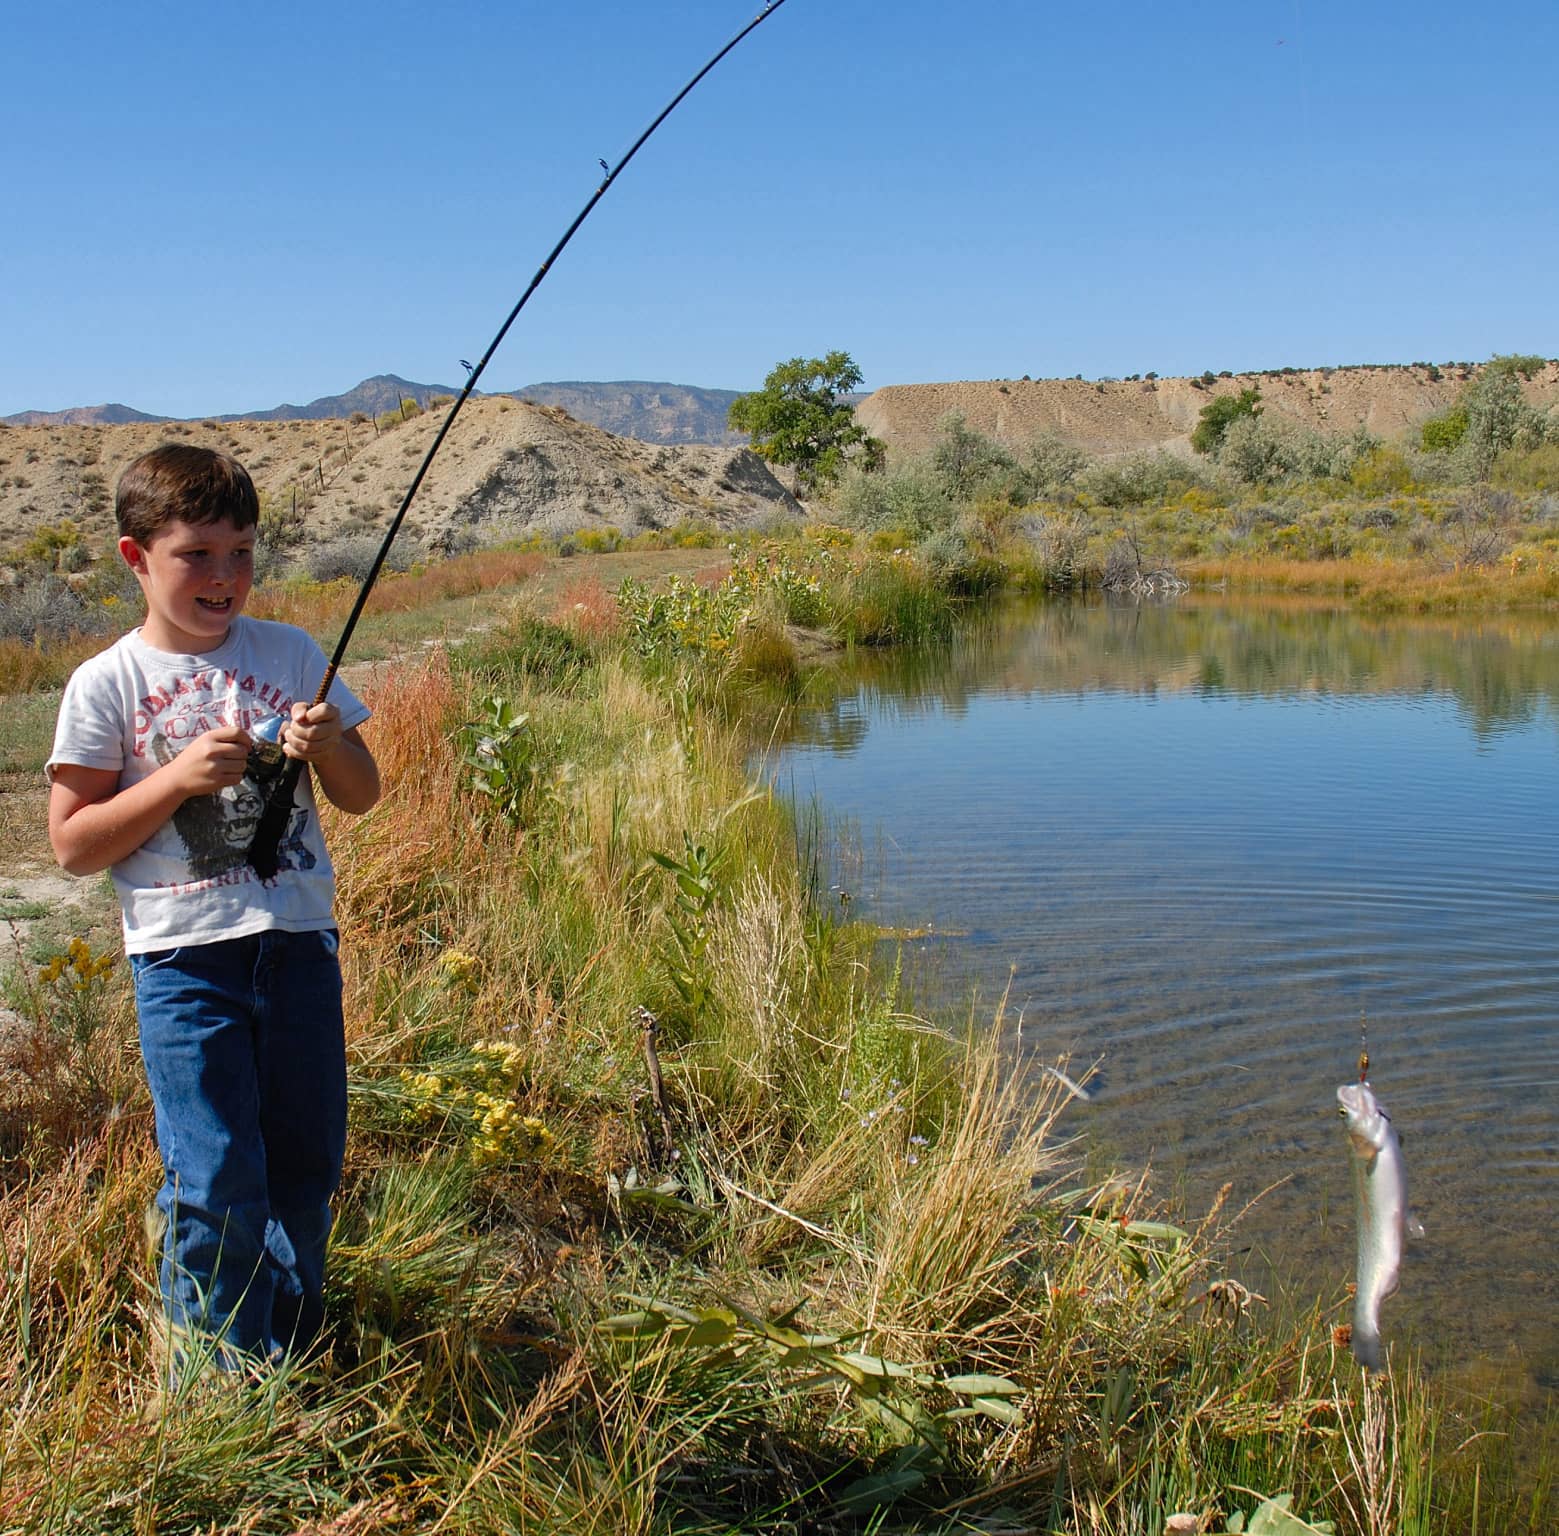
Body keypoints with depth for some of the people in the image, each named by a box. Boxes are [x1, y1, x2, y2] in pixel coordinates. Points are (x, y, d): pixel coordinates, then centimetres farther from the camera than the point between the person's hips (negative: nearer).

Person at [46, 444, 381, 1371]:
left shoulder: (291, 654, 7)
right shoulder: (107, 685, -1)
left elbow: (362, 797, 11)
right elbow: (73, 844, -3)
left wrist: (329, 746, -11)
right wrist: (180, 777, -15)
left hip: (298, 943, 3)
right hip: (183, 956, -3)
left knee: (308, 1164, 11)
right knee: (216, 1183, -3)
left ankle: (295, 1346, 35)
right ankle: (228, 1373, 17)